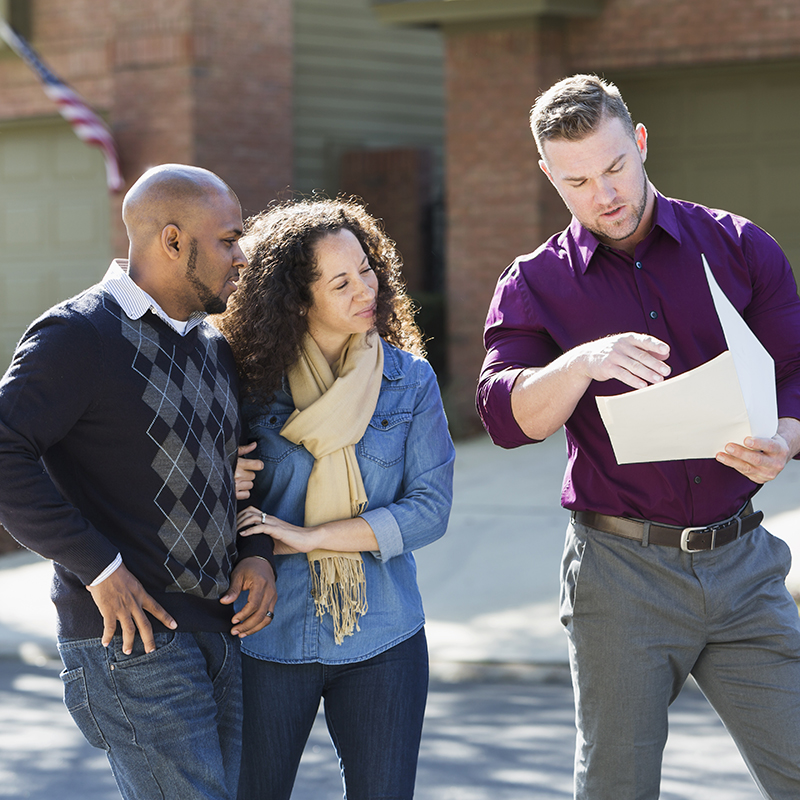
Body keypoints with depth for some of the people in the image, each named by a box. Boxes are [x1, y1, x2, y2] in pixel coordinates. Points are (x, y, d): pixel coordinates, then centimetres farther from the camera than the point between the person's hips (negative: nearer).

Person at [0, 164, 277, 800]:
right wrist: (99, 570, -20)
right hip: (133, 637, -8)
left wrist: (257, 550, 6)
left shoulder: (214, 347, 16)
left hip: (223, 629, 8)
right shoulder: (81, 335, -11)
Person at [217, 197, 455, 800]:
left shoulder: (410, 381, 0)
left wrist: (310, 537, -14)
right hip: (271, 633, -1)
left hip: (382, 639, 1)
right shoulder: (255, 381, -1)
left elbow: (430, 509, -7)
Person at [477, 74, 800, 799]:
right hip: (620, 570, -1)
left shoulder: (738, 247, 6)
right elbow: (506, 416, -9)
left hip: (741, 562, 1)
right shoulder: (535, 284, 4)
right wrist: (583, 363, -28)